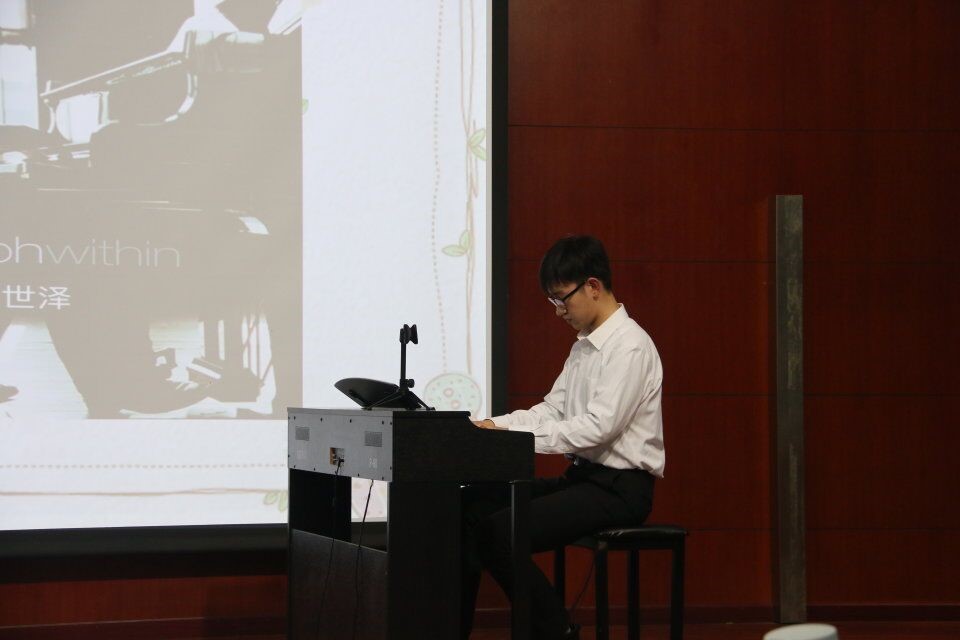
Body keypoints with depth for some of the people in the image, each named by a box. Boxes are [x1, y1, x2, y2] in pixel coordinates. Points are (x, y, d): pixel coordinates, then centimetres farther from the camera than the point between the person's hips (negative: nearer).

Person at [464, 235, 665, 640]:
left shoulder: (629, 346, -15)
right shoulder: (583, 346, 15)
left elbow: (600, 425, -23)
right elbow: (552, 410, 14)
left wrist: (517, 438, -24)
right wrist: (495, 426, -2)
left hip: (619, 488, -9)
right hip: (582, 476, 9)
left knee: (502, 529, -23)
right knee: (474, 504, -2)